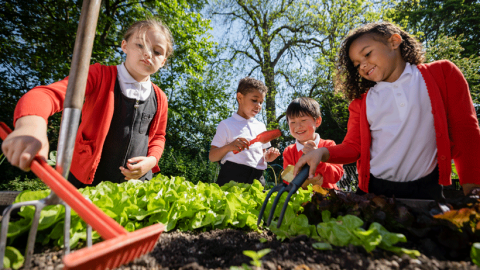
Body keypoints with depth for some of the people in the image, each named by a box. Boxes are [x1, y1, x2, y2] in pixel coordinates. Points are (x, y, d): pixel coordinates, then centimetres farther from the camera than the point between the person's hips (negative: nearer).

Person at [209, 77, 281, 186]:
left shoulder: (261, 126, 16)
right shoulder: (226, 125, 1)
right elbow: (212, 157, -3)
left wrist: (267, 157, 1)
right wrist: (229, 147, -20)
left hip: (257, 178, 5)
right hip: (232, 177, -4)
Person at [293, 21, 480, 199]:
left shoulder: (442, 73, 4)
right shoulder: (361, 101, 5)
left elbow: (464, 129, 1)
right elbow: (353, 146, 3)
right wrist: (323, 153, -17)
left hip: (426, 189, 0)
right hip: (373, 189, 1)